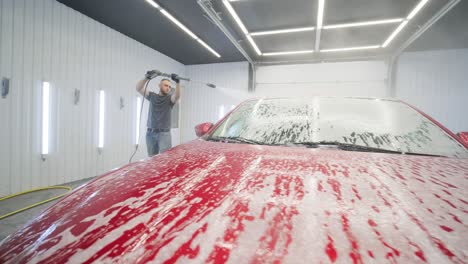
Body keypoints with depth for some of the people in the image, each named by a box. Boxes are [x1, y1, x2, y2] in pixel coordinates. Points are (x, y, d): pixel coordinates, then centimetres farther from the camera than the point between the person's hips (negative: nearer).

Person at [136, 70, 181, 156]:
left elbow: (177, 96, -18)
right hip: (150, 133, 3)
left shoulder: (170, 99, 4)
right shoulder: (152, 96, 11)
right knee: (152, 158, 9)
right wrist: (146, 78, -18)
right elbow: (138, 88, -1)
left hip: (164, 133, -3)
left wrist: (177, 83, -35)